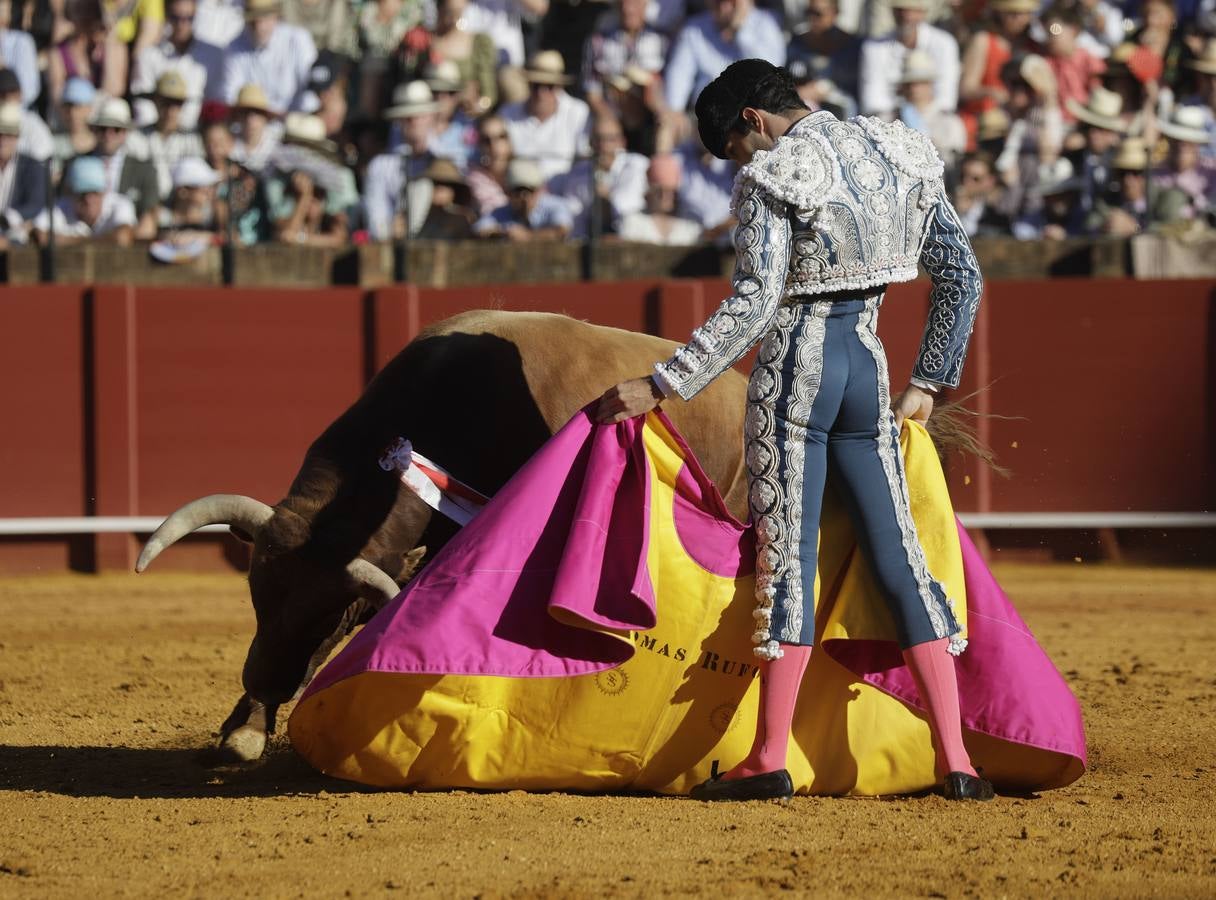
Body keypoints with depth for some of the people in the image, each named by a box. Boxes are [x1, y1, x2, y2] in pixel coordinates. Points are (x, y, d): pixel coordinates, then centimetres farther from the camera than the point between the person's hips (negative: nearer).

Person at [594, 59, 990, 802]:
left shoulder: (774, 178, -11)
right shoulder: (899, 158, 9)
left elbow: (752, 306, -18)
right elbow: (963, 276, 12)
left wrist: (662, 386, -15)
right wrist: (930, 383, 20)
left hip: (794, 366, -6)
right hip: (867, 361, 6)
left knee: (787, 556, -2)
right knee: (898, 554, 7)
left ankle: (769, 762, 0)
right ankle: (955, 760, 2)